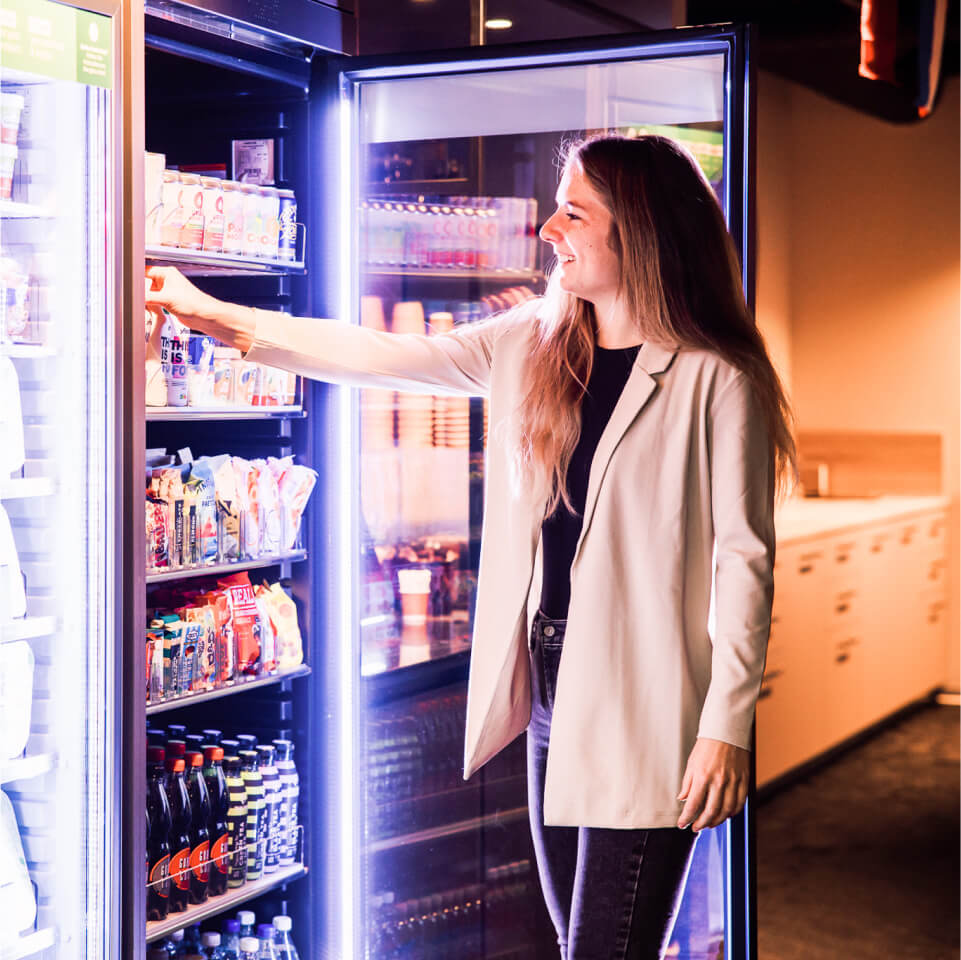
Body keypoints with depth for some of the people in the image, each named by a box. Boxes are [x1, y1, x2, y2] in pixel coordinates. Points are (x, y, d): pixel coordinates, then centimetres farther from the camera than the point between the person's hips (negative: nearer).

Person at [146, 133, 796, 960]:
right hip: (553, 696, 7)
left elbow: (744, 560, -10)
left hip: (645, 710, -7)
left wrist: (727, 728, -14)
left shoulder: (714, 380, -11)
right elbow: (384, 356, 14)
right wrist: (222, 319, 14)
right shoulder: (532, 344, 9)